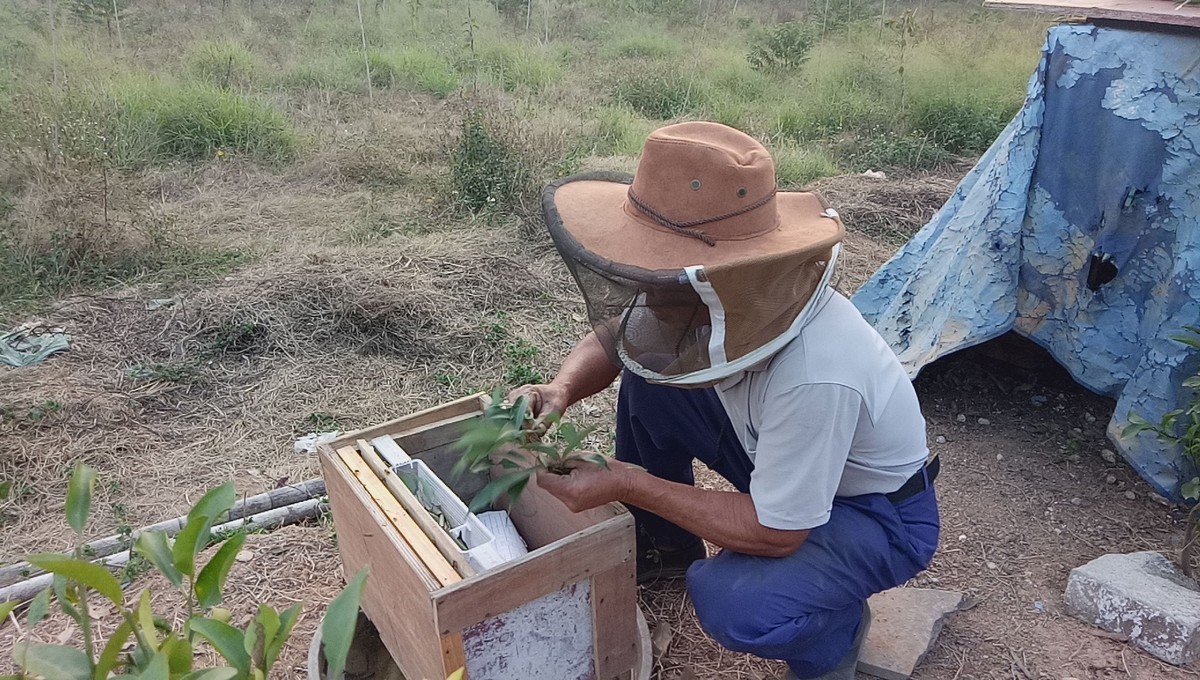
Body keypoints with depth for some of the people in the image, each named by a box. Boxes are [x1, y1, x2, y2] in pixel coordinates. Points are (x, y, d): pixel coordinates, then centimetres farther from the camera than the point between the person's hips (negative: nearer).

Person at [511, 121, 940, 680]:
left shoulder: (813, 377, -40)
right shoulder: (728, 299, -20)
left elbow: (774, 533, -29)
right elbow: (614, 334, -3)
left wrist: (627, 483, -28)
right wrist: (561, 390, -23)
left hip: (879, 511, -6)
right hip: (776, 459, 7)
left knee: (733, 604, -33)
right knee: (647, 375, -7)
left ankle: (834, 631, 4)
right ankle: (664, 547, 16)